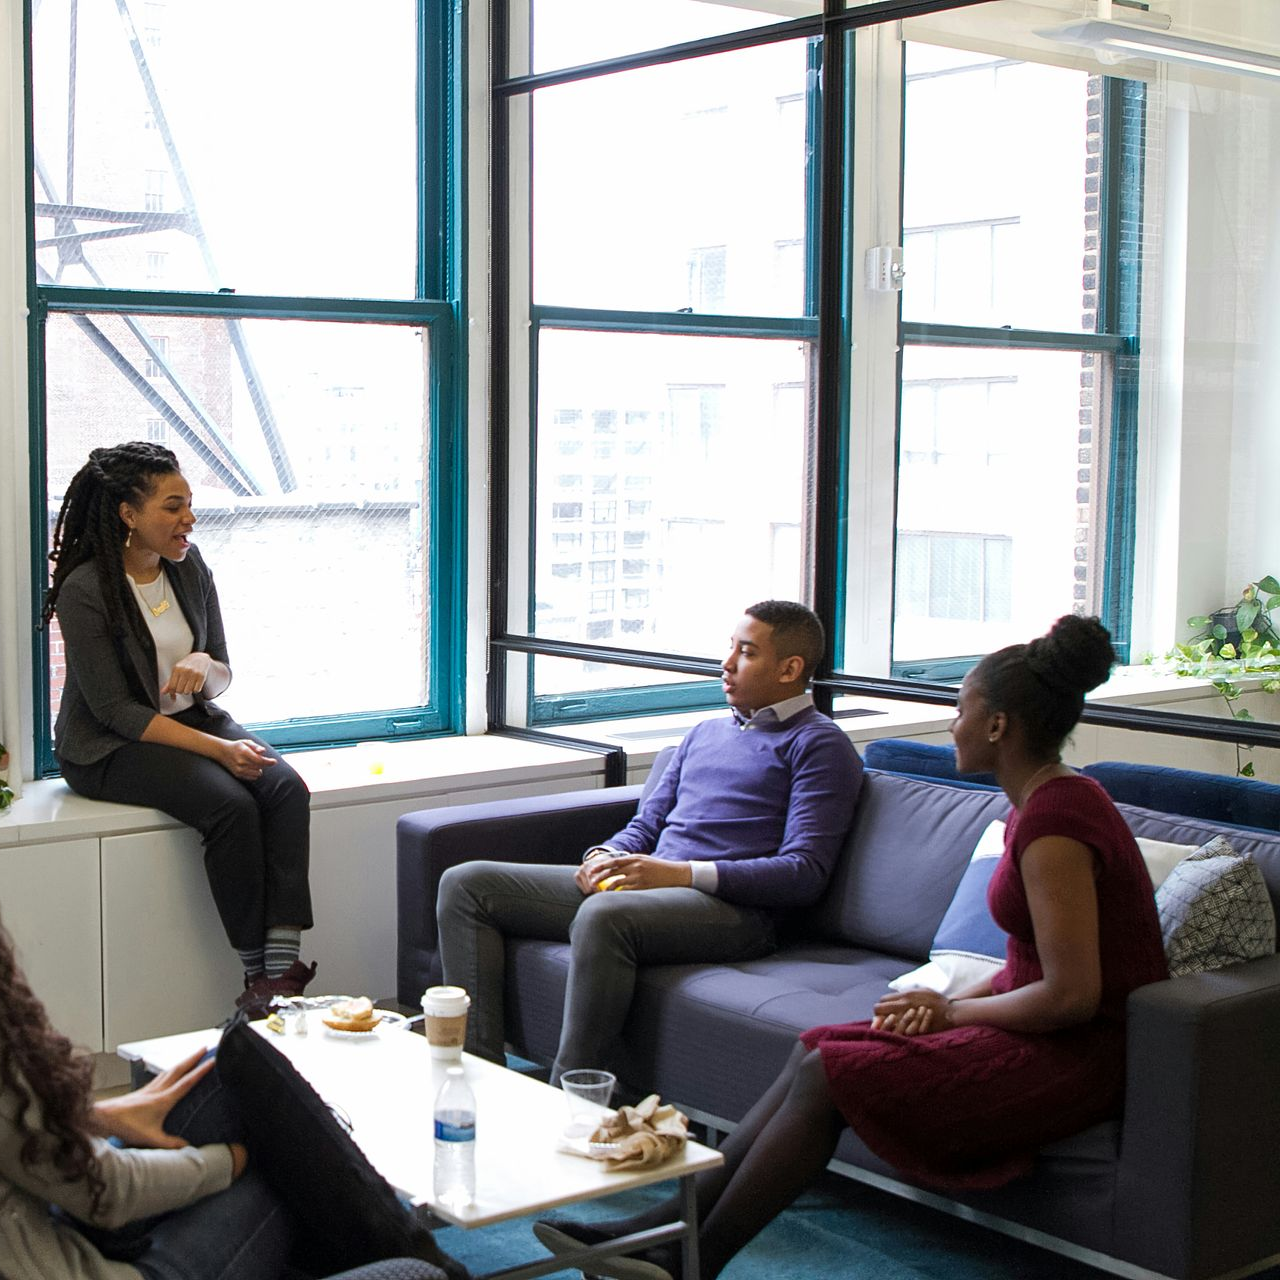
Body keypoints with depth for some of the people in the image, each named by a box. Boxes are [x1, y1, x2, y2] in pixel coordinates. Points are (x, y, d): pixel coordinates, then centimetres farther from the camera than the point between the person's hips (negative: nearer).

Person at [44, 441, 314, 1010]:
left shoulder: (189, 568, 3)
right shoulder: (85, 591, -15)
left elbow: (222, 678, 10)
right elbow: (115, 709, -18)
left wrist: (204, 666, -16)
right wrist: (216, 749, -25)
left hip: (193, 720, 6)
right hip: (111, 748, -6)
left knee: (287, 788, -23)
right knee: (230, 804, -30)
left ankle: (284, 963, -29)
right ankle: (256, 972, -19)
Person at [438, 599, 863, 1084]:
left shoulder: (818, 744, 3)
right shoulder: (706, 732, 27)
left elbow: (805, 873, -9)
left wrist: (680, 872, -18)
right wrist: (606, 857, 1)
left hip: (729, 907, -8)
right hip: (646, 886, 8)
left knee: (604, 915, -41)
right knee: (466, 884, -3)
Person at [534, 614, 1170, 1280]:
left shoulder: (1054, 821, -21)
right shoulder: (1051, 799, 10)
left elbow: (1072, 995, -24)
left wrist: (953, 1011, -10)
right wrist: (952, 1000, 2)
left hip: (1077, 1055, -9)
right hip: (1049, 1032, 9)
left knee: (829, 1073, -15)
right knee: (817, 1048, -1)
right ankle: (673, 1220, 0)